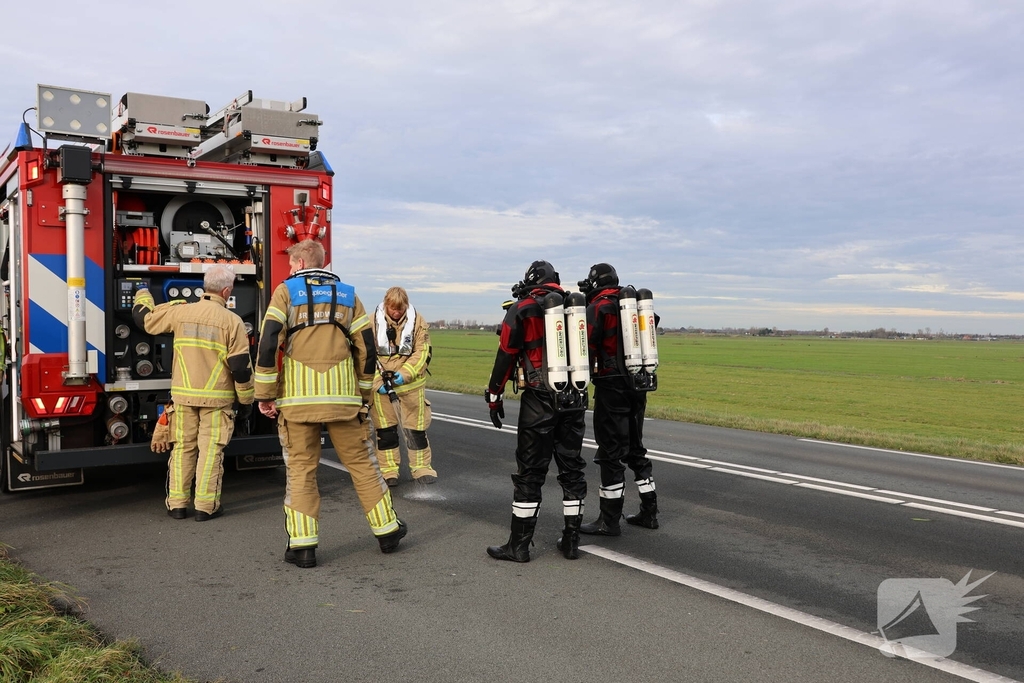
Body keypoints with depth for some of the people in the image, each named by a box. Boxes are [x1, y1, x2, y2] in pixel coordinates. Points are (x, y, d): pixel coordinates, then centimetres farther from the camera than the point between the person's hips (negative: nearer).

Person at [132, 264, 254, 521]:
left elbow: (145, 319, 16)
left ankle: (177, 504, 17)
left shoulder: (181, 311, 0)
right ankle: (206, 506, 4)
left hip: (183, 395, 3)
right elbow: (241, 365, -10)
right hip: (216, 398, -3)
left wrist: (143, 294, 36)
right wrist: (246, 401, 1)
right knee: (210, 450, 2)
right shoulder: (232, 321, -9)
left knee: (182, 447, 13)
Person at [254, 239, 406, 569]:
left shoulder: (286, 291, 4)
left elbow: (268, 342, -7)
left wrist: (265, 394, -1)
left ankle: (302, 545, 7)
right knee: (361, 462, 11)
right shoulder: (347, 294, 12)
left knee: (300, 468, 7)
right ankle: (387, 531, 20)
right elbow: (367, 349, 8)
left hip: (297, 396, -2)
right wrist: (363, 395, 17)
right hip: (343, 395, 2)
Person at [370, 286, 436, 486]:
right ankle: (388, 471, 17)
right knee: (385, 430, 6)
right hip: (381, 386, 0)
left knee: (416, 428, 6)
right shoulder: (373, 321, -5)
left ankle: (422, 468, 18)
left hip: (411, 385, 0)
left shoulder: (417, 321, -4)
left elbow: (422, 354, -5)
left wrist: (404, 374, -16)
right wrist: (378, 381, -13)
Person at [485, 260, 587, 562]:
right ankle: (571, 540, 18)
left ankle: (519, 545, 6)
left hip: (540, 398, -4)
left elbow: (506, 354, -5)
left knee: (530, 472, 1)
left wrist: (494, 395, 2)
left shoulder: (522, 309, -3)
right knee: (572, 468, 12)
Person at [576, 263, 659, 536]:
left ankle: (609, 521, 2)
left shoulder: (598, 307, -8)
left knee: (611, 452, -3)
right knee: (635, 448, 17)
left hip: (612, 386, -8)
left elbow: (587, 349, -13)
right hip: (638, 384, 8)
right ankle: (649, 512, 22)